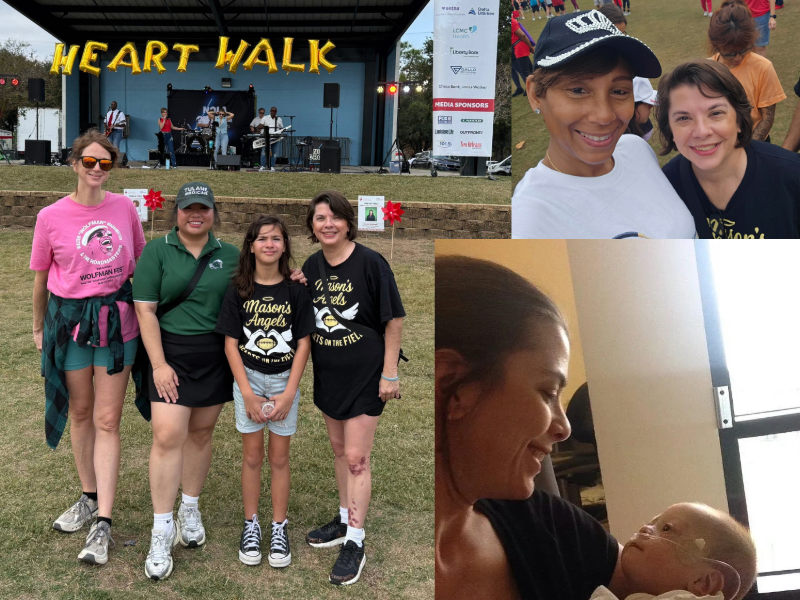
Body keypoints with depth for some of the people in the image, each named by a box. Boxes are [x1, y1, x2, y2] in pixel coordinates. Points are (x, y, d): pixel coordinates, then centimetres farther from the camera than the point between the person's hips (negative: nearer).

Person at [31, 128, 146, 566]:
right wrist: (39, 327, 14)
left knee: (107, 420, 0)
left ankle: (103, 523, 3)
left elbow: (139, 263, 11)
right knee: (79, 412, 14)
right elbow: (41, 278, 6)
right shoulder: (51, 217, -4)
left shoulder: (124, 208, 0)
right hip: (69, 320, 1)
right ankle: (89, 498, 33)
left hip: (116, 321, 0)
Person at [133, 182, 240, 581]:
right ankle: (161, 532, 0)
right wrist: (159, 364, -12)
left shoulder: (230, 256, 6)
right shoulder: (157, 251, -2)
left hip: (216, 356, 3)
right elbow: (145, 311, -6)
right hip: (171, 354, -2)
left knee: (200, 433, 11)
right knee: (167, 436, -9)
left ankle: (190, 510, 30)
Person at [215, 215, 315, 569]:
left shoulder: (296, 290, -4)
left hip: (285, 380, 0)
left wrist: (289, 393, -10)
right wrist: (247, 393, -10)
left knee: (279, 457, 7)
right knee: (252, 456, 8)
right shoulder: (238, 290, -3)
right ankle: (251, 525, 22)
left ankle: (279, 528, 20)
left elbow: (303, 343, -4)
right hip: (249, 379, 0)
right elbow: (231, 344, -3)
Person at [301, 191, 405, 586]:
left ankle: (355, 543, 9)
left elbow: (394, 319, -12)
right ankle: (345, 519, 36)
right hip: (327, 374, 6)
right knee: (339, 449, 18)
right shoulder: (312, 266, 2)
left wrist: (389, 372, -14)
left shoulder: (370, 263, -15)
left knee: (356, 458, -3)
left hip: (365, 375, -6)